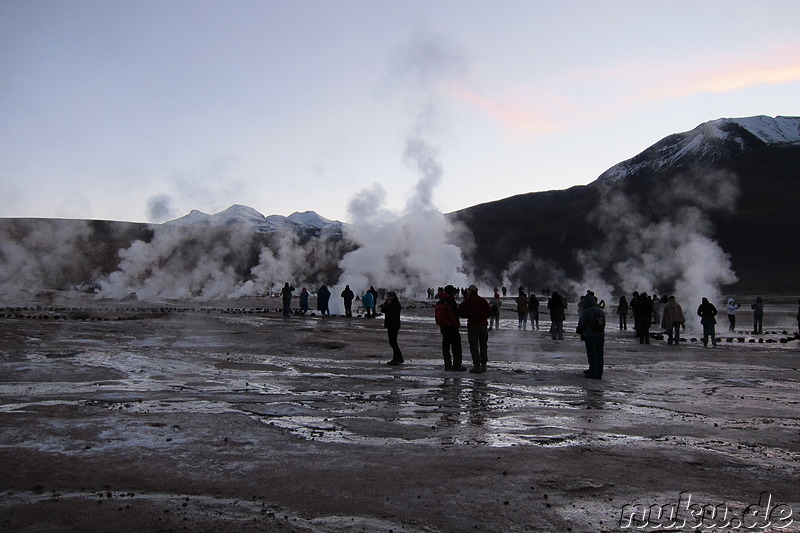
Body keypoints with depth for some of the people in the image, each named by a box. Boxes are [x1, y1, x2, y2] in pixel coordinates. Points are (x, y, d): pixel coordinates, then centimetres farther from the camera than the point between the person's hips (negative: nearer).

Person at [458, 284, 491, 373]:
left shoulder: (467, 301, -3)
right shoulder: (483, 301, 7)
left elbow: (460, 312, -6)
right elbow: (489, 312, 7)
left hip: (472, 325, -4)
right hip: (483, 324, 4)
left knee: (474, 346, -1)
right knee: (483, 345, 13)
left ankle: (477, 366, -6)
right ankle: (483, 365, 15)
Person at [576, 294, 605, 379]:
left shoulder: (586, 312, -17)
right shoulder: (601, 311, 6)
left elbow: (581, 324, -14)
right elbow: (603, 324, 13)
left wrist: (578, 331, 5)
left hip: (590, 336, -7)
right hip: (601, 335, 7)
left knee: (592, 356, 2)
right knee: (599, 355, 13)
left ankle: (593, 374, 4)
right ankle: (599, 373, 21)